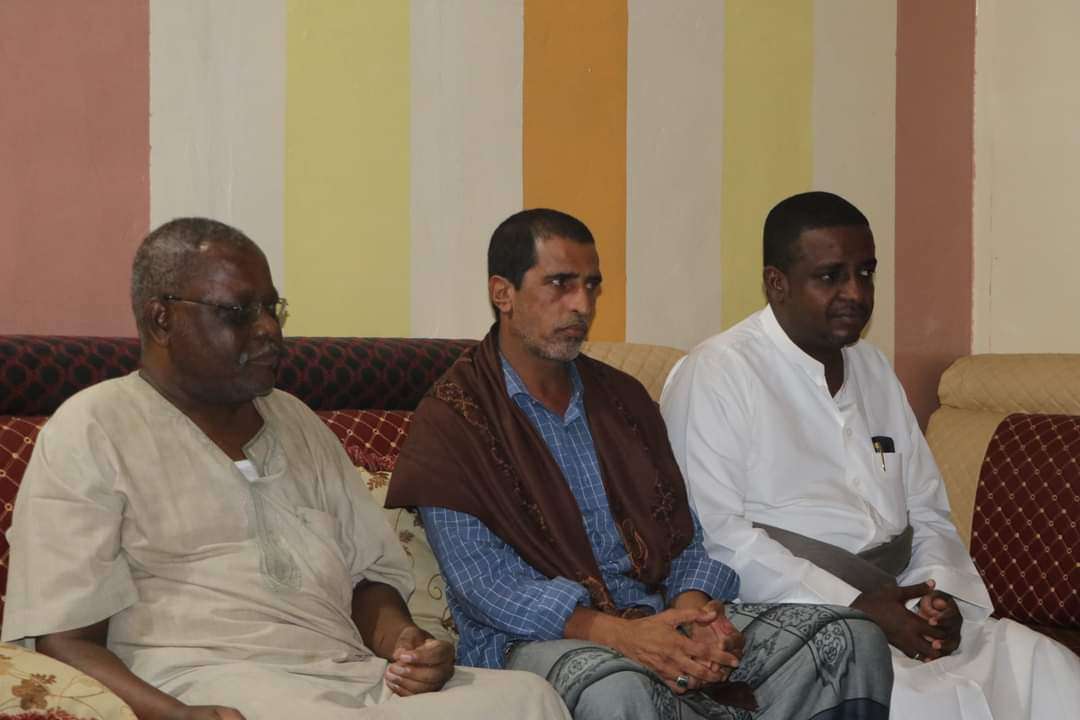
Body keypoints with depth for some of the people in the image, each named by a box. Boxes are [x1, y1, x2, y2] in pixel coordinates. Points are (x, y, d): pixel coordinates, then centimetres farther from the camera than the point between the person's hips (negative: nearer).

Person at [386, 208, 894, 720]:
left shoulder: (623, 398, 18)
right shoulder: (450, 419, -1)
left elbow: (683, 533, 16)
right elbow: (482, 582, -12)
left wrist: (693, 608, -9)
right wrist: (616, 634, -25)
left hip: (657, 616, 6)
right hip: (536, 637, -6)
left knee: (852, 640, -14)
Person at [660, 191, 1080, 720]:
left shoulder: (874, 370, 19)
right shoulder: (714, 376, -5)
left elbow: (927, 514, 19)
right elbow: (715, 535, -15)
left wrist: (942, 594, -4)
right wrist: (853, 608, -20)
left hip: (899, 612, 7)